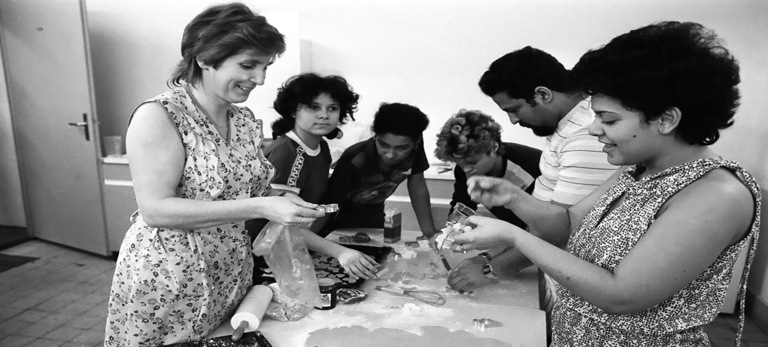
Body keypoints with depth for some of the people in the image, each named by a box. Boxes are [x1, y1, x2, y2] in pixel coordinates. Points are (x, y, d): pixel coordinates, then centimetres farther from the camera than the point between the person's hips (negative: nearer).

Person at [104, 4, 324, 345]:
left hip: (232, 279, 6)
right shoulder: (158, 116, -16)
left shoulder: (246, 120, 2)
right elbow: (156, 210, -23)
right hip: (166, 285, -6)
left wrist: (280, 203, -7)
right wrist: (260, 207, -28)